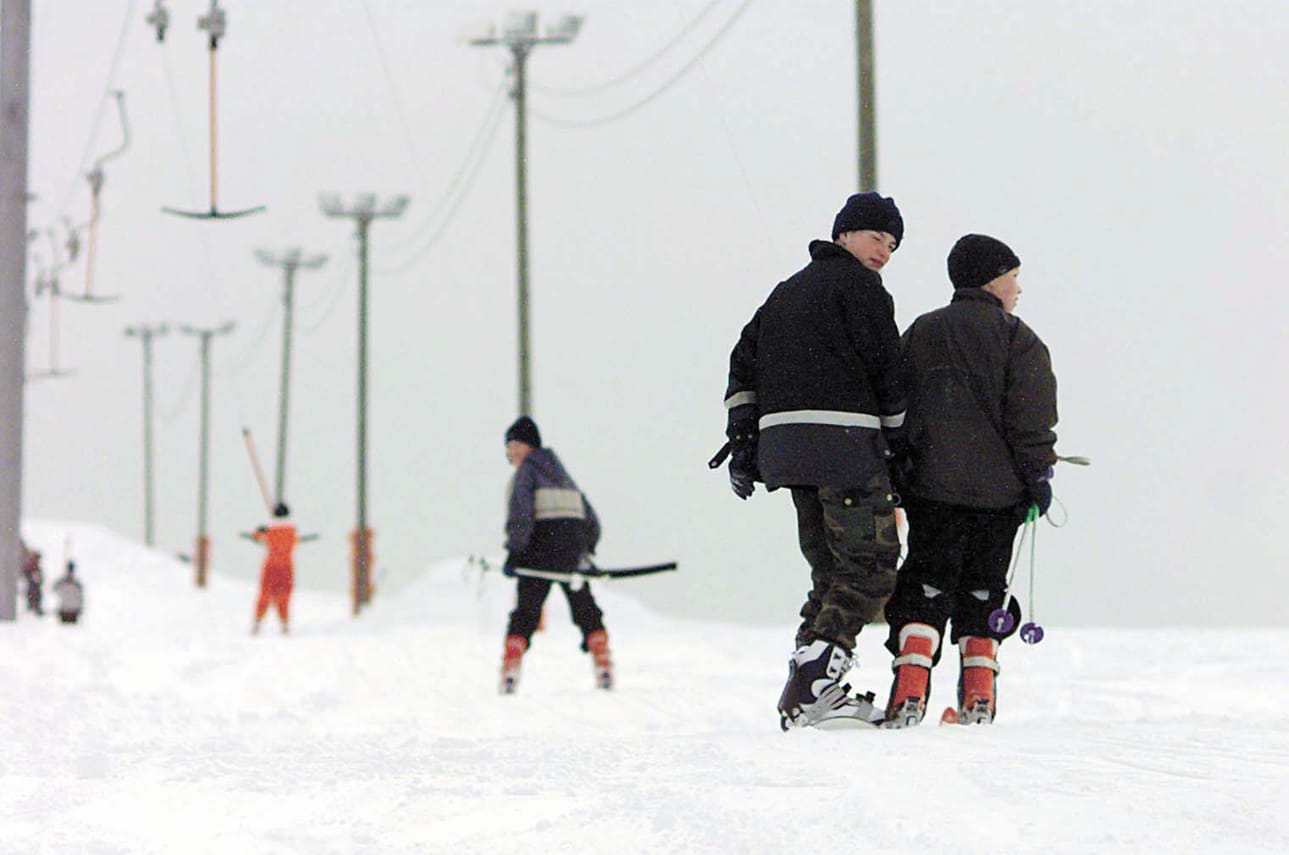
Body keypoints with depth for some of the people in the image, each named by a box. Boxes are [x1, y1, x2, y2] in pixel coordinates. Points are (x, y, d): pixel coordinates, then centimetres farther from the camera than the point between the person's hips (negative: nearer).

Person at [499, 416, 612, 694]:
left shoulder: (527, 470, 4)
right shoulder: (561, 474, 24)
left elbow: (520, 511, -12)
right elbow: (590, 518, 27)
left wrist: (514, 551, -15)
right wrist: (587, 551, 35)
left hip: (540, 547, -5)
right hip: (573, 545, 5)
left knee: (526, 612, -1)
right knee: (586, 610, 14)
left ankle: (510, 672, -10)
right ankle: (604, 669, 5)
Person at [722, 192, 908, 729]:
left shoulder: (787, 290, 24)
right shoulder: (858, 285, -1)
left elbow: (744, 359, 19)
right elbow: (886, 371, -5)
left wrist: (741, 439, 15)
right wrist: (899, 444, 4)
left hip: (783, 442, 8)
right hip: (843, 439, -8)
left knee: (831, 569, 13)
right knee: (872, 565, -5)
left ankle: (808, 695, 5)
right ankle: (813, 680, -18)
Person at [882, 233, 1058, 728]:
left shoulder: (919, 334, 10)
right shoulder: (1016, 339, -2)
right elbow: (1031, 417, -7)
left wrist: (895, 482, 15)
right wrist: (1038, 476, 1)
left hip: (931, 487, 2)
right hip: (998, 490, -2)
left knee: (926, 585, 2)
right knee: (982, 589, 10)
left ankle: (909, 691, -13)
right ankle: (977, 697, 6)